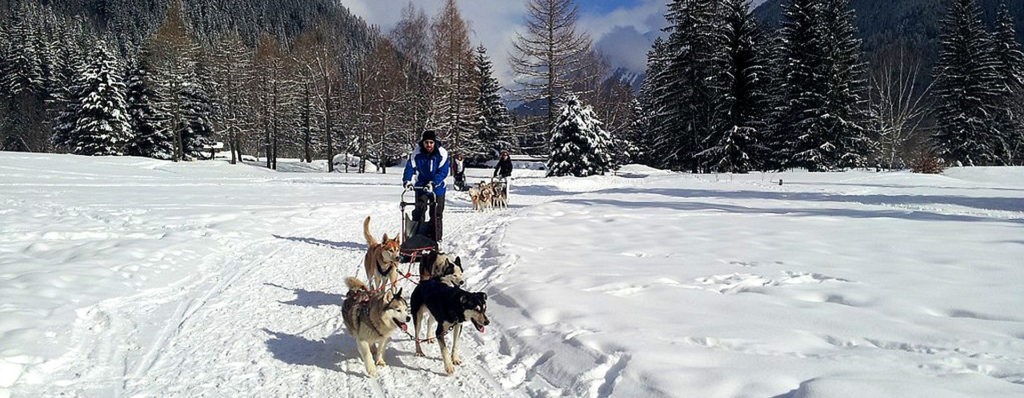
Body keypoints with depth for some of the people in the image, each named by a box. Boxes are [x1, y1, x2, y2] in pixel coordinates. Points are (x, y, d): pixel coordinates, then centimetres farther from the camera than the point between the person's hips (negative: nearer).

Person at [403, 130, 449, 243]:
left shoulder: (442, 154, -17)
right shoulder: (416, 153, -10)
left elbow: (443, 172, -22)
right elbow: (410, 167, -15)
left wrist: (432, 183, -35)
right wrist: (407, 180, -33)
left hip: (437, 188, -1)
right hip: (421, 187, 1)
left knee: (436, 215, 6)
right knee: (418, 213, -3)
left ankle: (437, 240, 16)